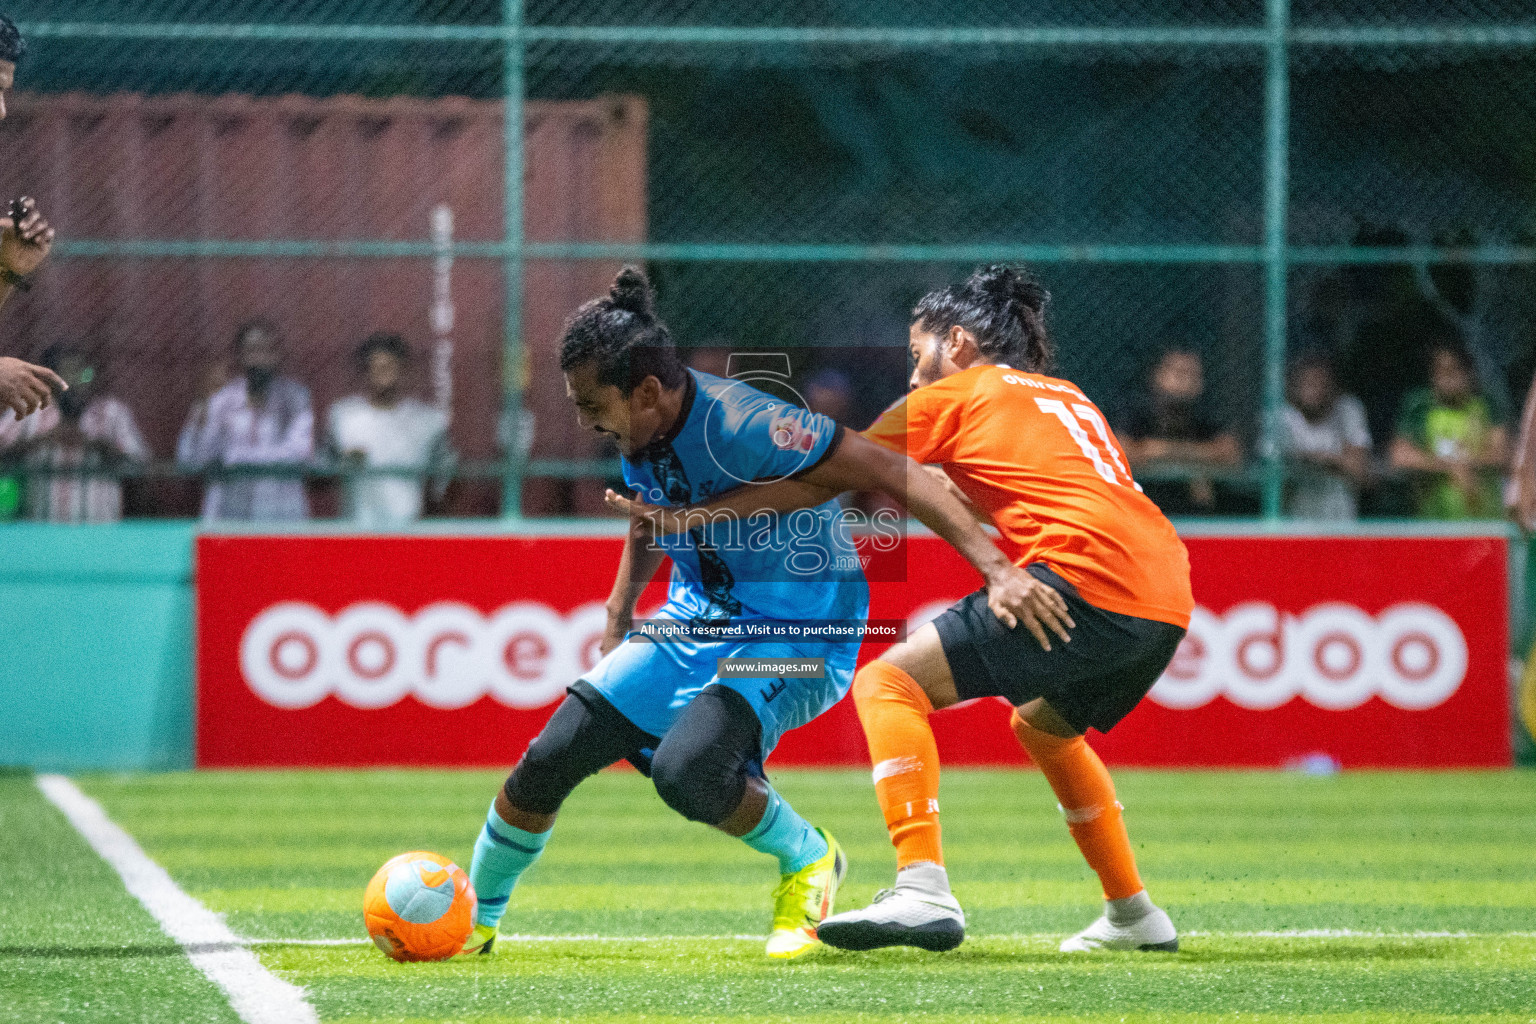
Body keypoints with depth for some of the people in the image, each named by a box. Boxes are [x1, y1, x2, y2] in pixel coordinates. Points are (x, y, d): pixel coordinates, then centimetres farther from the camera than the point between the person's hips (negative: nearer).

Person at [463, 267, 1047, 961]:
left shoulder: (739, 426, -30)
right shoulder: (639, 434, -5)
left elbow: (892, 474, -30)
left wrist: (997, 568, -37)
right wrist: (618, 617, 16)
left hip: (796, 632, -7)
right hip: (695, 620, 7)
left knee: (685, 769, -32)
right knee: (550, 758, -3)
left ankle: (808, 859, -3)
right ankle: (473, 916, 21)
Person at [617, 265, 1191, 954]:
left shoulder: (954, 394, 11)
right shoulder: (1068, 399, 30)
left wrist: (691, 514, 15)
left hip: (1085, 577, -8)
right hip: (1169, 597, 8)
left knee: (889, 682, -6)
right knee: (1041, 724, 33)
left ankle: (923, 891, -23)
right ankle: (1133, 915, 35)